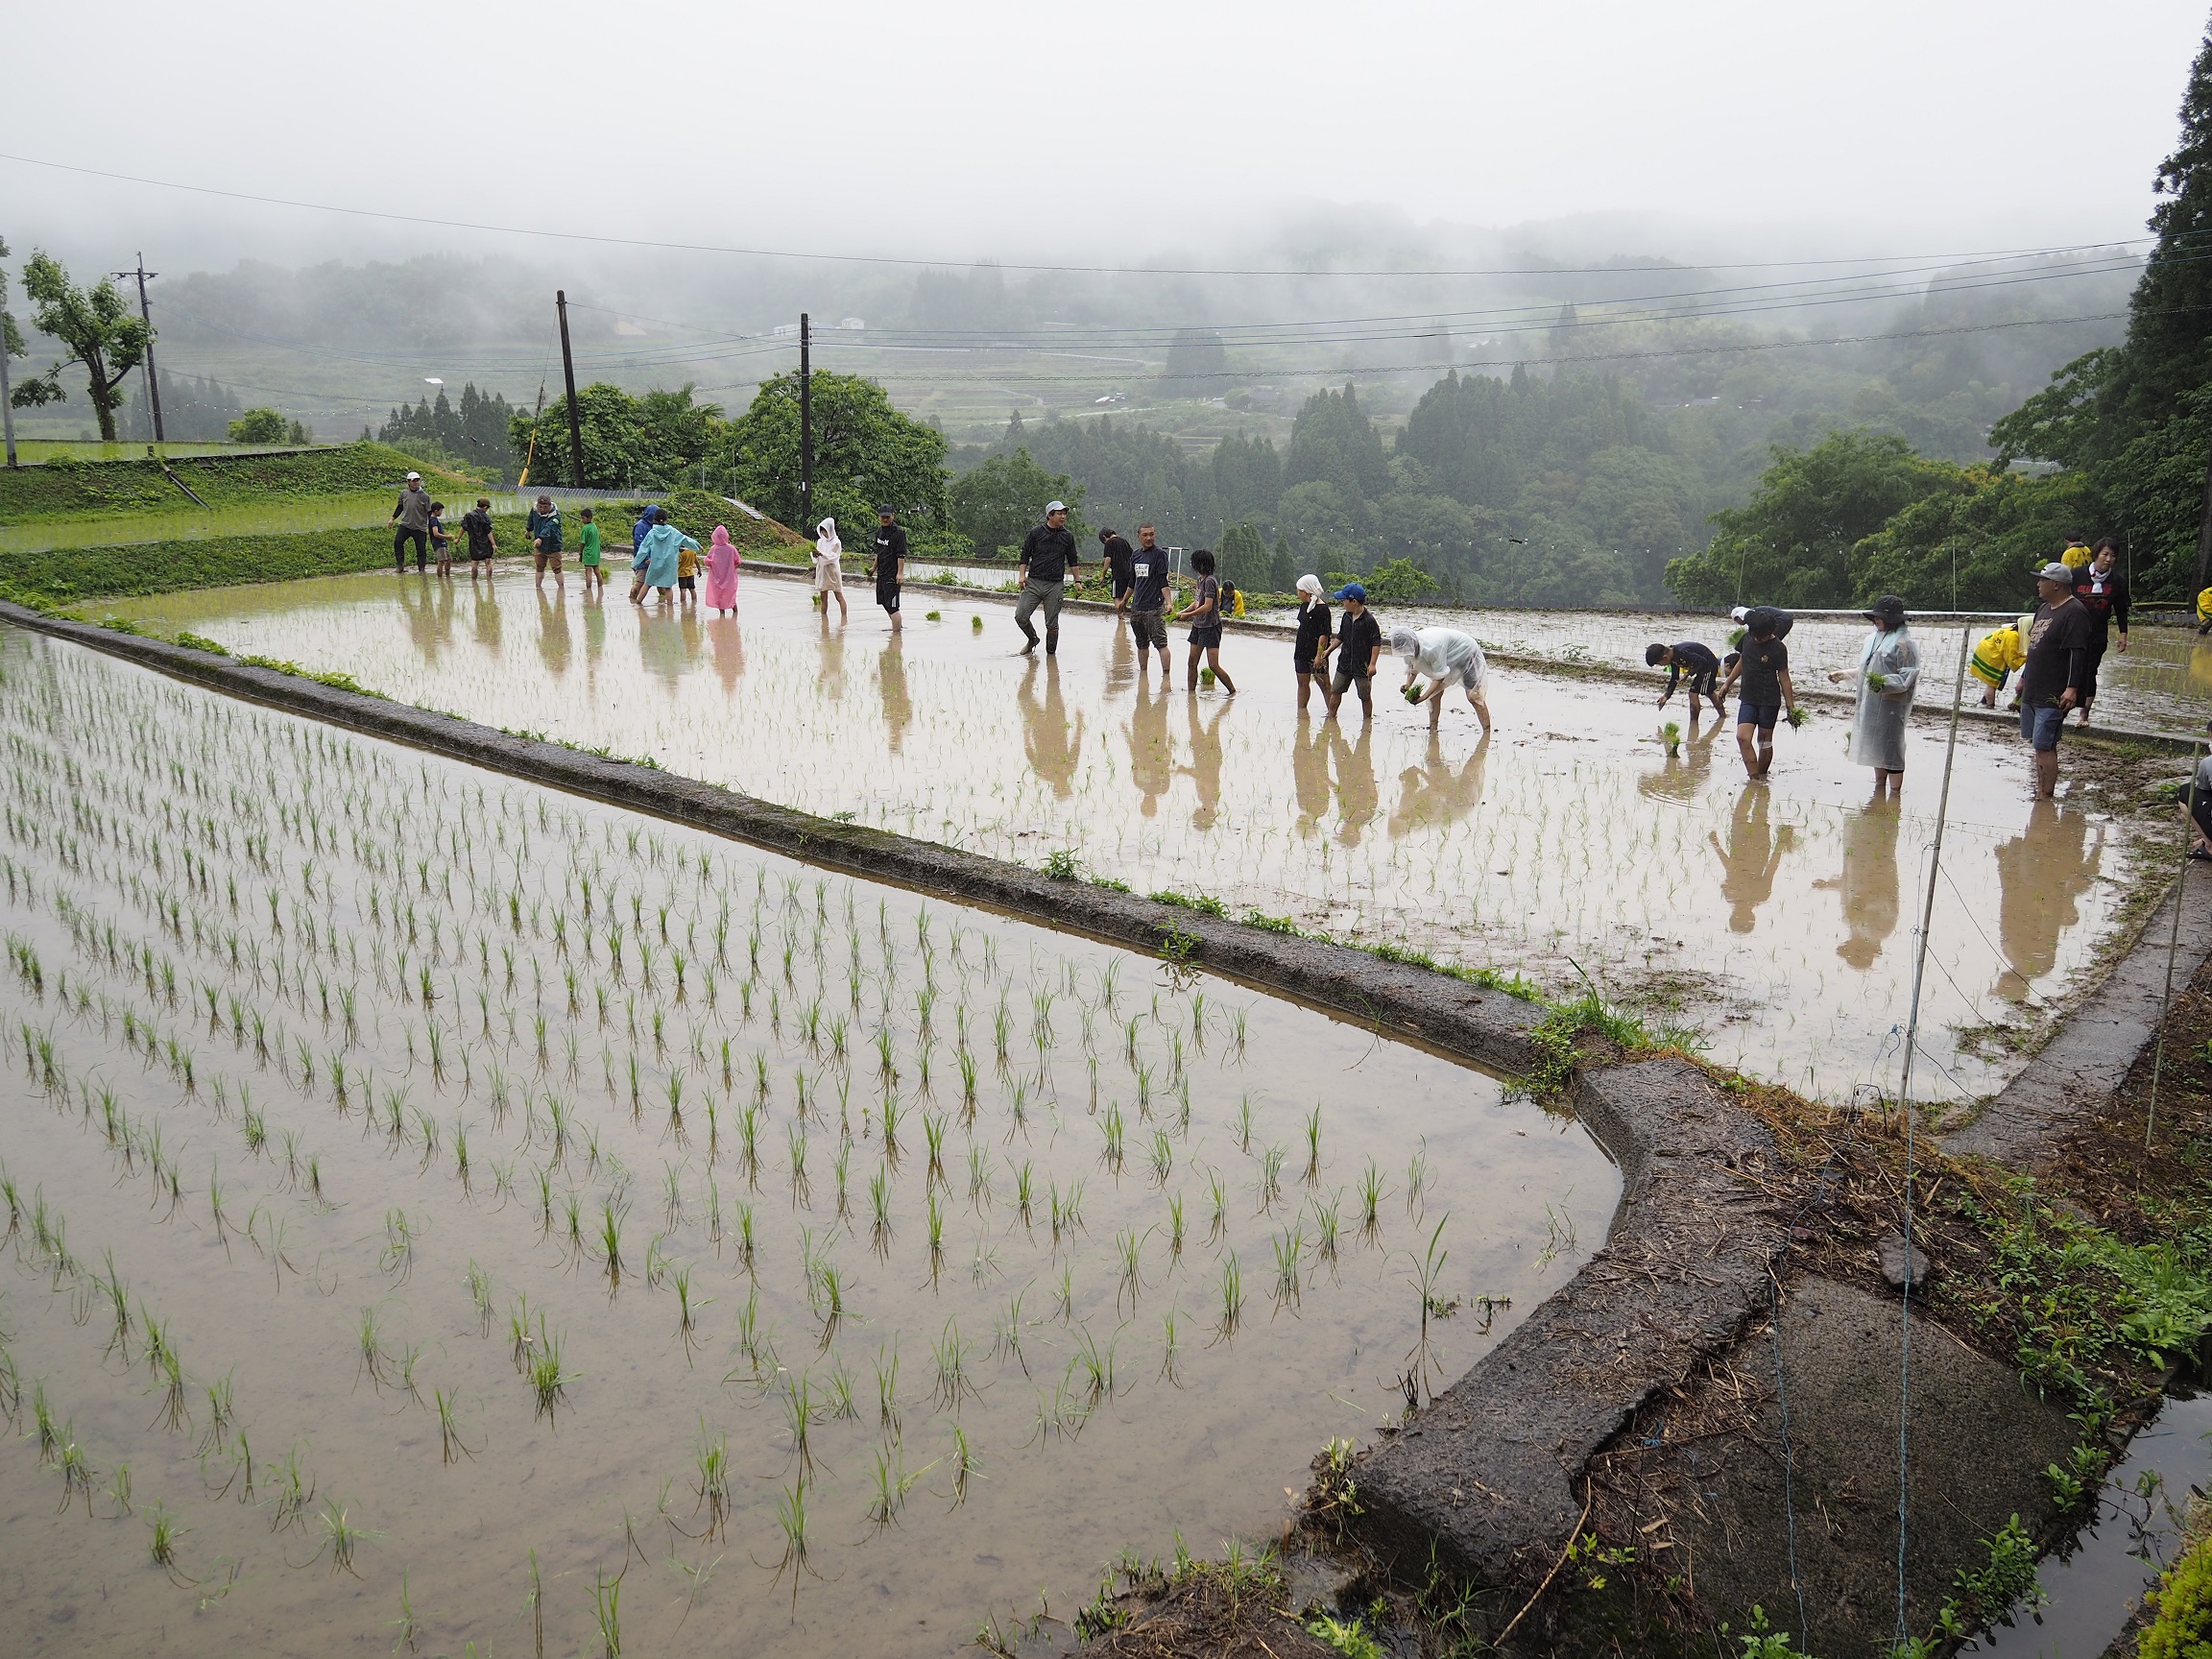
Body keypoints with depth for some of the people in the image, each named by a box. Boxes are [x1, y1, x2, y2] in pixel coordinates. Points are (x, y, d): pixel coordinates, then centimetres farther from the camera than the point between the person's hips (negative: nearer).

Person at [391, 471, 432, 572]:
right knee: (397, 542, -15)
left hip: (420, 528, -2)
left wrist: (429, 527, -5)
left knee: (421, 550, 0)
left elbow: (429, 513, -2)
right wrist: (393, 519, 17)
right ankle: (400, 565, -5)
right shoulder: (403, 493, 5)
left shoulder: (424, 496, -5)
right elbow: (400, 507, 20)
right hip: (405, 524, 2)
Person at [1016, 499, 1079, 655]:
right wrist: (1022, 575, -2)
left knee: (1052, 624, 0)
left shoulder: (1068, 536, 8)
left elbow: (1072, 561, 16)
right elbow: (1025, 555, 8)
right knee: (1020, 616, -8)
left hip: (1055, 585, 0)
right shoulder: (1035, 533, 3)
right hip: (1033, 582, 0)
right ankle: (1032, 639, 19)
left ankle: (1051, 653, 17)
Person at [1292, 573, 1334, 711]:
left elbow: (1324, 634, -18)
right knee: (1302, 683, 14)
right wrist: (1296, 651, 20)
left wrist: (1320, 654, -23)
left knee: (1323, 683, -3)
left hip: (1316, 653, -9)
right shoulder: (1304, 606, 10)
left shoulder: (1322, 608, -16)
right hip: (1302, 651, 9)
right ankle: (1301, 709, 23)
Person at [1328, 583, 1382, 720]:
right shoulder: (1347, 616, 5)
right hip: (1344, 663, 6)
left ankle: (1367, 719, 18)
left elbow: (1376, 643, -13)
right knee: (1335, 691, 8)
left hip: (1362, 667, -6)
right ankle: (1331, 716, 20)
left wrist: (1372, 664, -17)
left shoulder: (1369, 620, -15)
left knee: (1365, 696, 6)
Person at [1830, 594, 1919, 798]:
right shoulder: (1874, 639, 15)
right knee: (1875, 744, 15)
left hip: (1891, 704, -8)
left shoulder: (1903, 644, -11)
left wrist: (1884, 682, -30)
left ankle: (1895, 792, 2)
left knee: (1890, 745, -5)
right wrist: (1843, 674, 23)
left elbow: (1907, 677, -16)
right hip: (1870, 704, 8)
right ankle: (1879, 787, 27)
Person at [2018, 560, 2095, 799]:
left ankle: (2046, 797, -5)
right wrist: (2024, 678, 27)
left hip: (2053, 696, -9)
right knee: (2038, 744, 13)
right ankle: (2039, 791, 20)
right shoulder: (2044, 608, 16)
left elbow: (2078, 653, -20)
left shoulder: (2074, 612, -13)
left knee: (2044, 746, -10)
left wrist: (2072, 687, -26)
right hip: (2032, 691, 9)